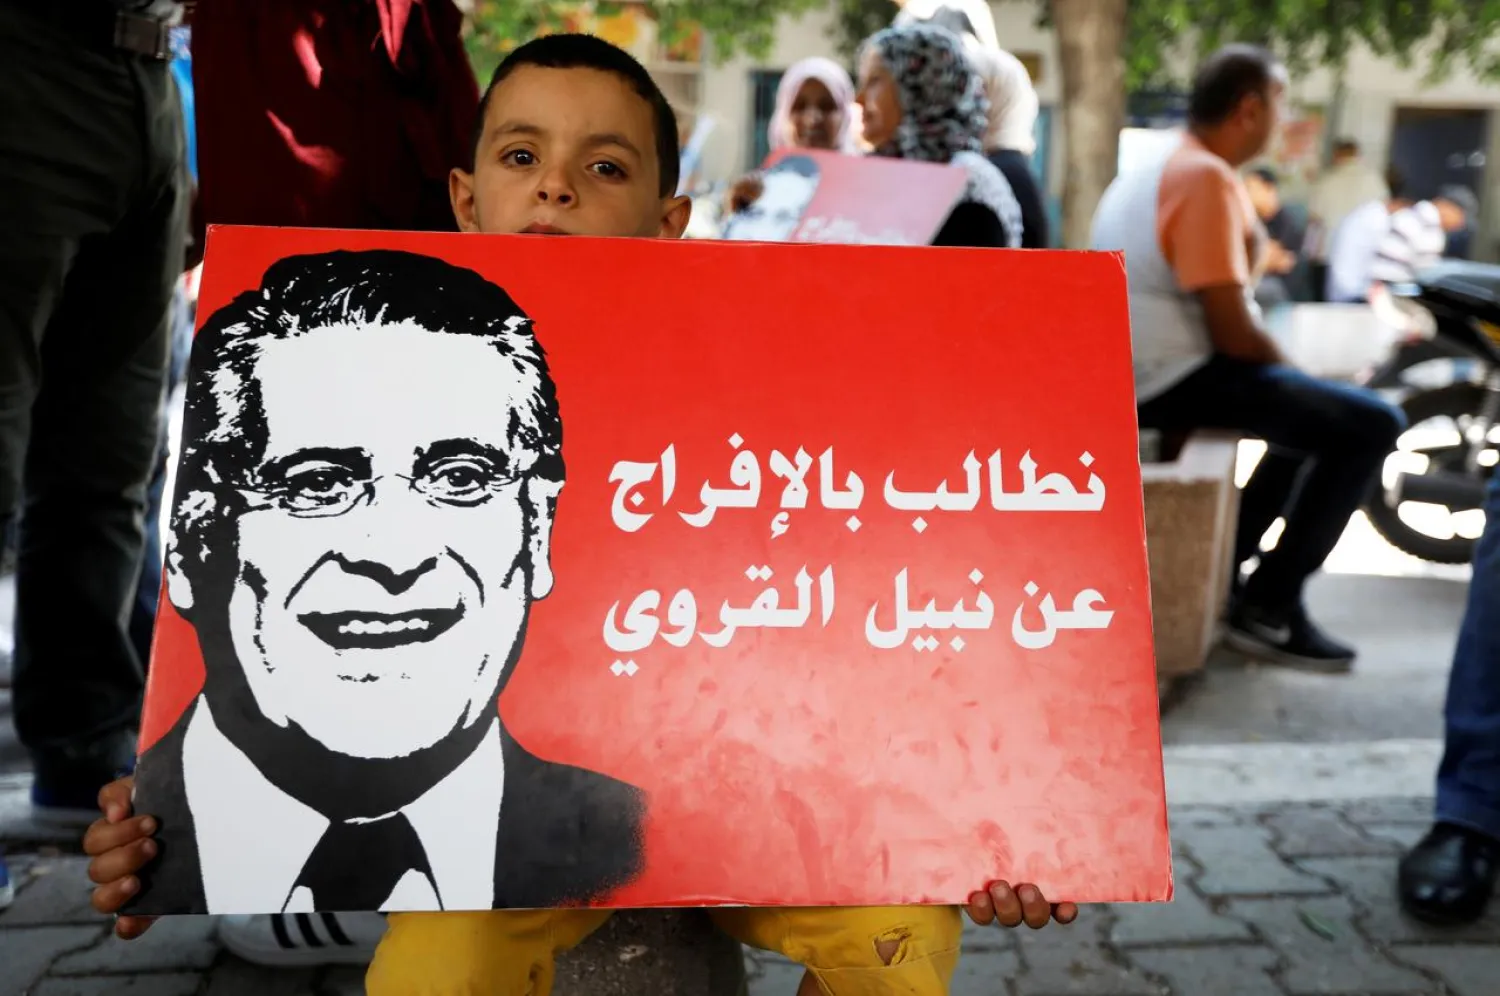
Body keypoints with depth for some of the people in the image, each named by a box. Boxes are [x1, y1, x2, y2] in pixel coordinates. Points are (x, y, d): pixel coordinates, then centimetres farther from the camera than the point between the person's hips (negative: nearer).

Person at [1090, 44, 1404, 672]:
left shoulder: (1157, 168, 16)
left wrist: (1295, 383, 17)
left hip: (1140, 373, 10)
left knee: (1317, 413, 27)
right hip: (1174, 378, -10)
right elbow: (1232, 330, -21)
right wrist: (1294, 374, -1)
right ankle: (1268, 605, -5)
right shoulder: (1207, 177, -15)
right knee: (1371, 424, -12)